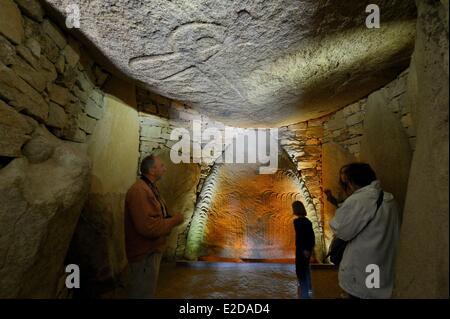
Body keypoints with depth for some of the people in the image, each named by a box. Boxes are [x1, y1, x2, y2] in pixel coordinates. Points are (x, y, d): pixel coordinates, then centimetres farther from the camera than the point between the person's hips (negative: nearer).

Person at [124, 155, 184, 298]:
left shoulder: (150, 188, 9)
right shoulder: (139, 190, -25)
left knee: (148, 291, 25)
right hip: (145, 254, -10)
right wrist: (174, 221, -20)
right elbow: (148, 227, -33)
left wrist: (170, 219, 2)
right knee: (143, 293, 7)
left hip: (152, 251, 10)